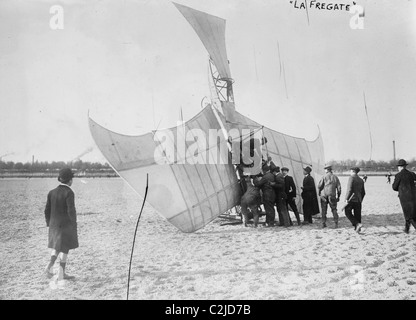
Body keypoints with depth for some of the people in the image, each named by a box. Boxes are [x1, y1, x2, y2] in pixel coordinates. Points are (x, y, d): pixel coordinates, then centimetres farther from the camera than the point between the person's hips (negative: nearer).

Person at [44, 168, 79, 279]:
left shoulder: (52, 192, 2)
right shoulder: (69, 193, -17)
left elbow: (47, 210, 7)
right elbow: (71, 210, -22)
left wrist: (49, 224, 17)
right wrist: (74, 224, -13)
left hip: (54, 224, 5)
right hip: (66, 225, -5)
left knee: (57, 246, 21)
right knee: (65, 248, 10)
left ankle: (50, 265, 0)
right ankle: (61, 273, 14)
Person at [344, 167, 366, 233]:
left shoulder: (351, 178, -8)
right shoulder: (361, 180, 12)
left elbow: (349, 189, -18)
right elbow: (363, 192, 16)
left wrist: (347, 199, -16)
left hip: (351, 200, -6)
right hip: (358, 200, 6)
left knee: (348, 213, 5)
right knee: (357, 215, 10)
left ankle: (357, 224, -10)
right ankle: (357, 229, 11)